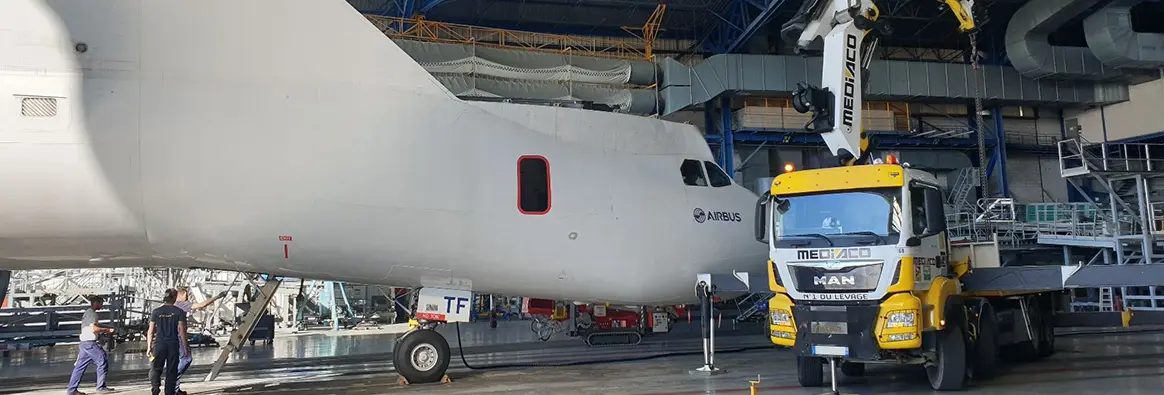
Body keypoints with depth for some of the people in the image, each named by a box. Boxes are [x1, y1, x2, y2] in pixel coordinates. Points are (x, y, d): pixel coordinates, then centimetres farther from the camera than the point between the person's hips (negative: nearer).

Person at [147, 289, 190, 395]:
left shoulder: (156, 312, 2)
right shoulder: (179, 312, -3)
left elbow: (150, 331, 2)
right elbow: (182, 331, -6)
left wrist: (149, 347, 8)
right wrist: (186, 347, -1)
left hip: (159, 344, 1)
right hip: (173, 344, -1)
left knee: (155, 368, 11)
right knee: (171, 370, 8)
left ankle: (155, 385, -13)